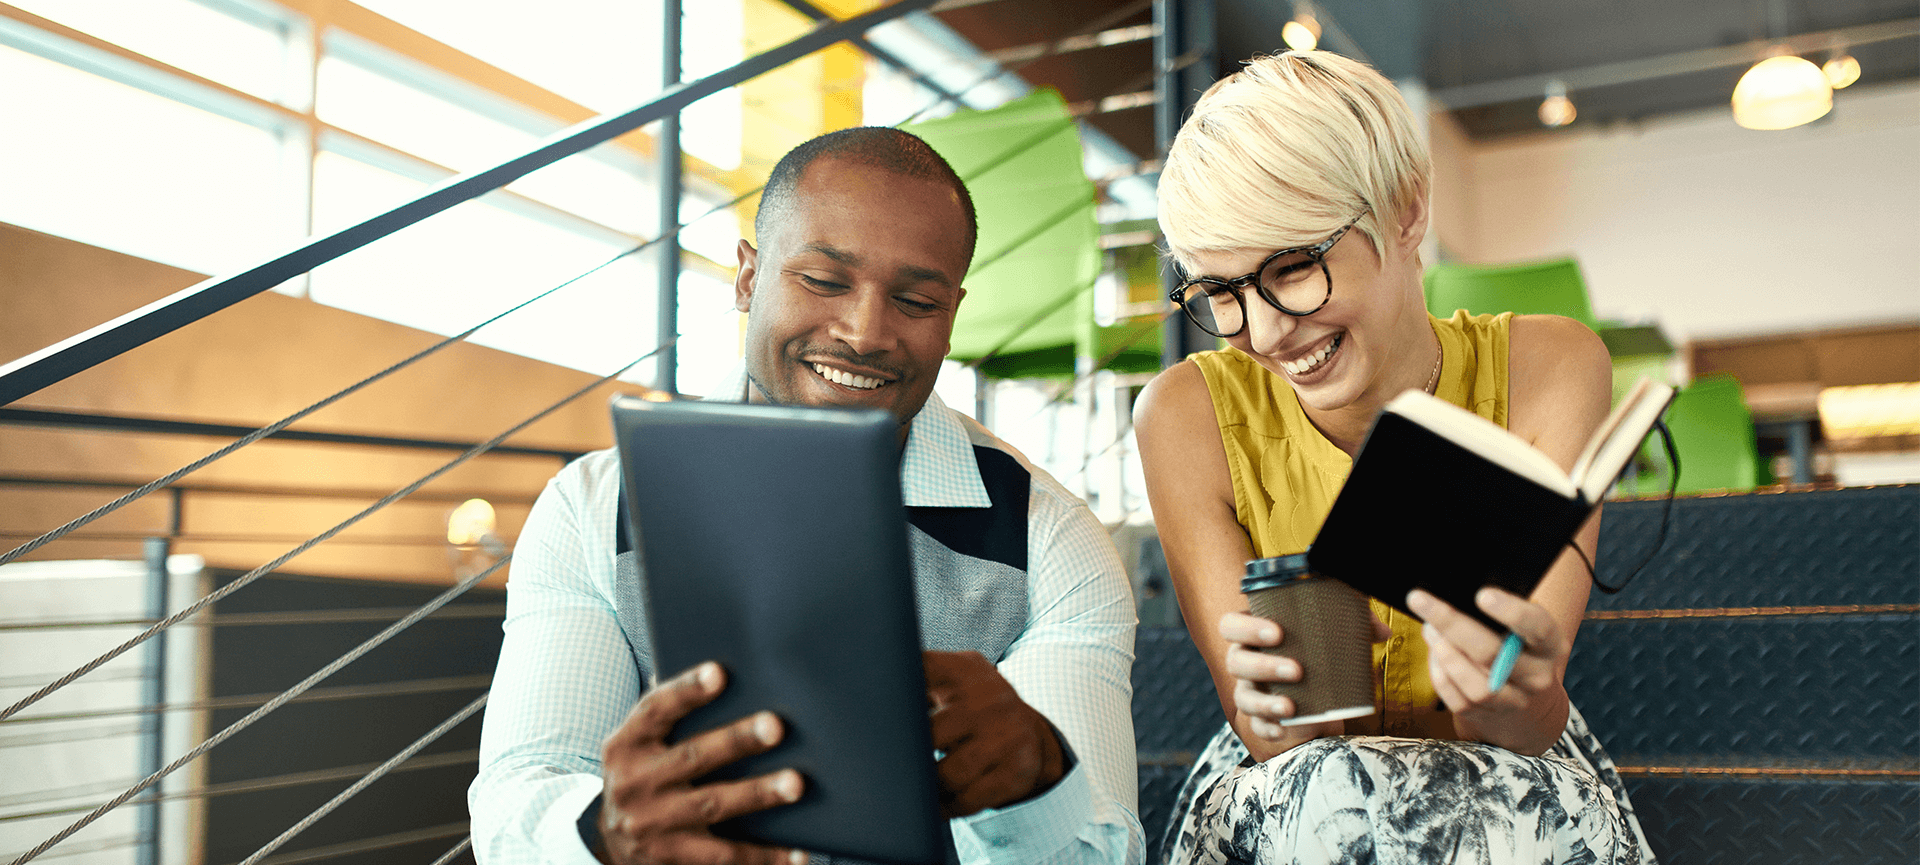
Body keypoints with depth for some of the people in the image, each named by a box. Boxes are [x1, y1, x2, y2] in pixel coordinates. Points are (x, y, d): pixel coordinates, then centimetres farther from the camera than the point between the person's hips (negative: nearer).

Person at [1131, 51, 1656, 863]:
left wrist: (1517, 701, -44)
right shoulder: (1190, 415, -15)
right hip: (1284, 798, -1)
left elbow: (1536, 723, -19)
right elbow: (1269, 734, -15)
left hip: (1516, 784, 2)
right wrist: (1273, 705, -40)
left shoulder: (1548, 371, -13)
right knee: (1327, 793, -37)